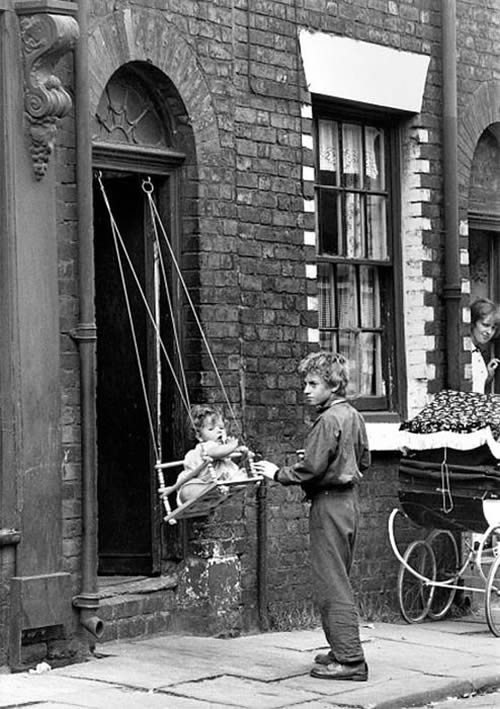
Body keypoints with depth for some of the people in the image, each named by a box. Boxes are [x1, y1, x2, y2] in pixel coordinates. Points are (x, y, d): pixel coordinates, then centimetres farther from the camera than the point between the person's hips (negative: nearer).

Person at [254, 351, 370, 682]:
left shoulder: (328, 421, -17)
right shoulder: (354, 416, 10)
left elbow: (311, 468, -20)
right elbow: (363, 461, 18)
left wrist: (279, 474, -7)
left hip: (329, 504, -10)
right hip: (350, 500, 10)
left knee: (332, 584, -6)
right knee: (339, 581, 17)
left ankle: (350, 660, -6)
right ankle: (345, 650, 22)